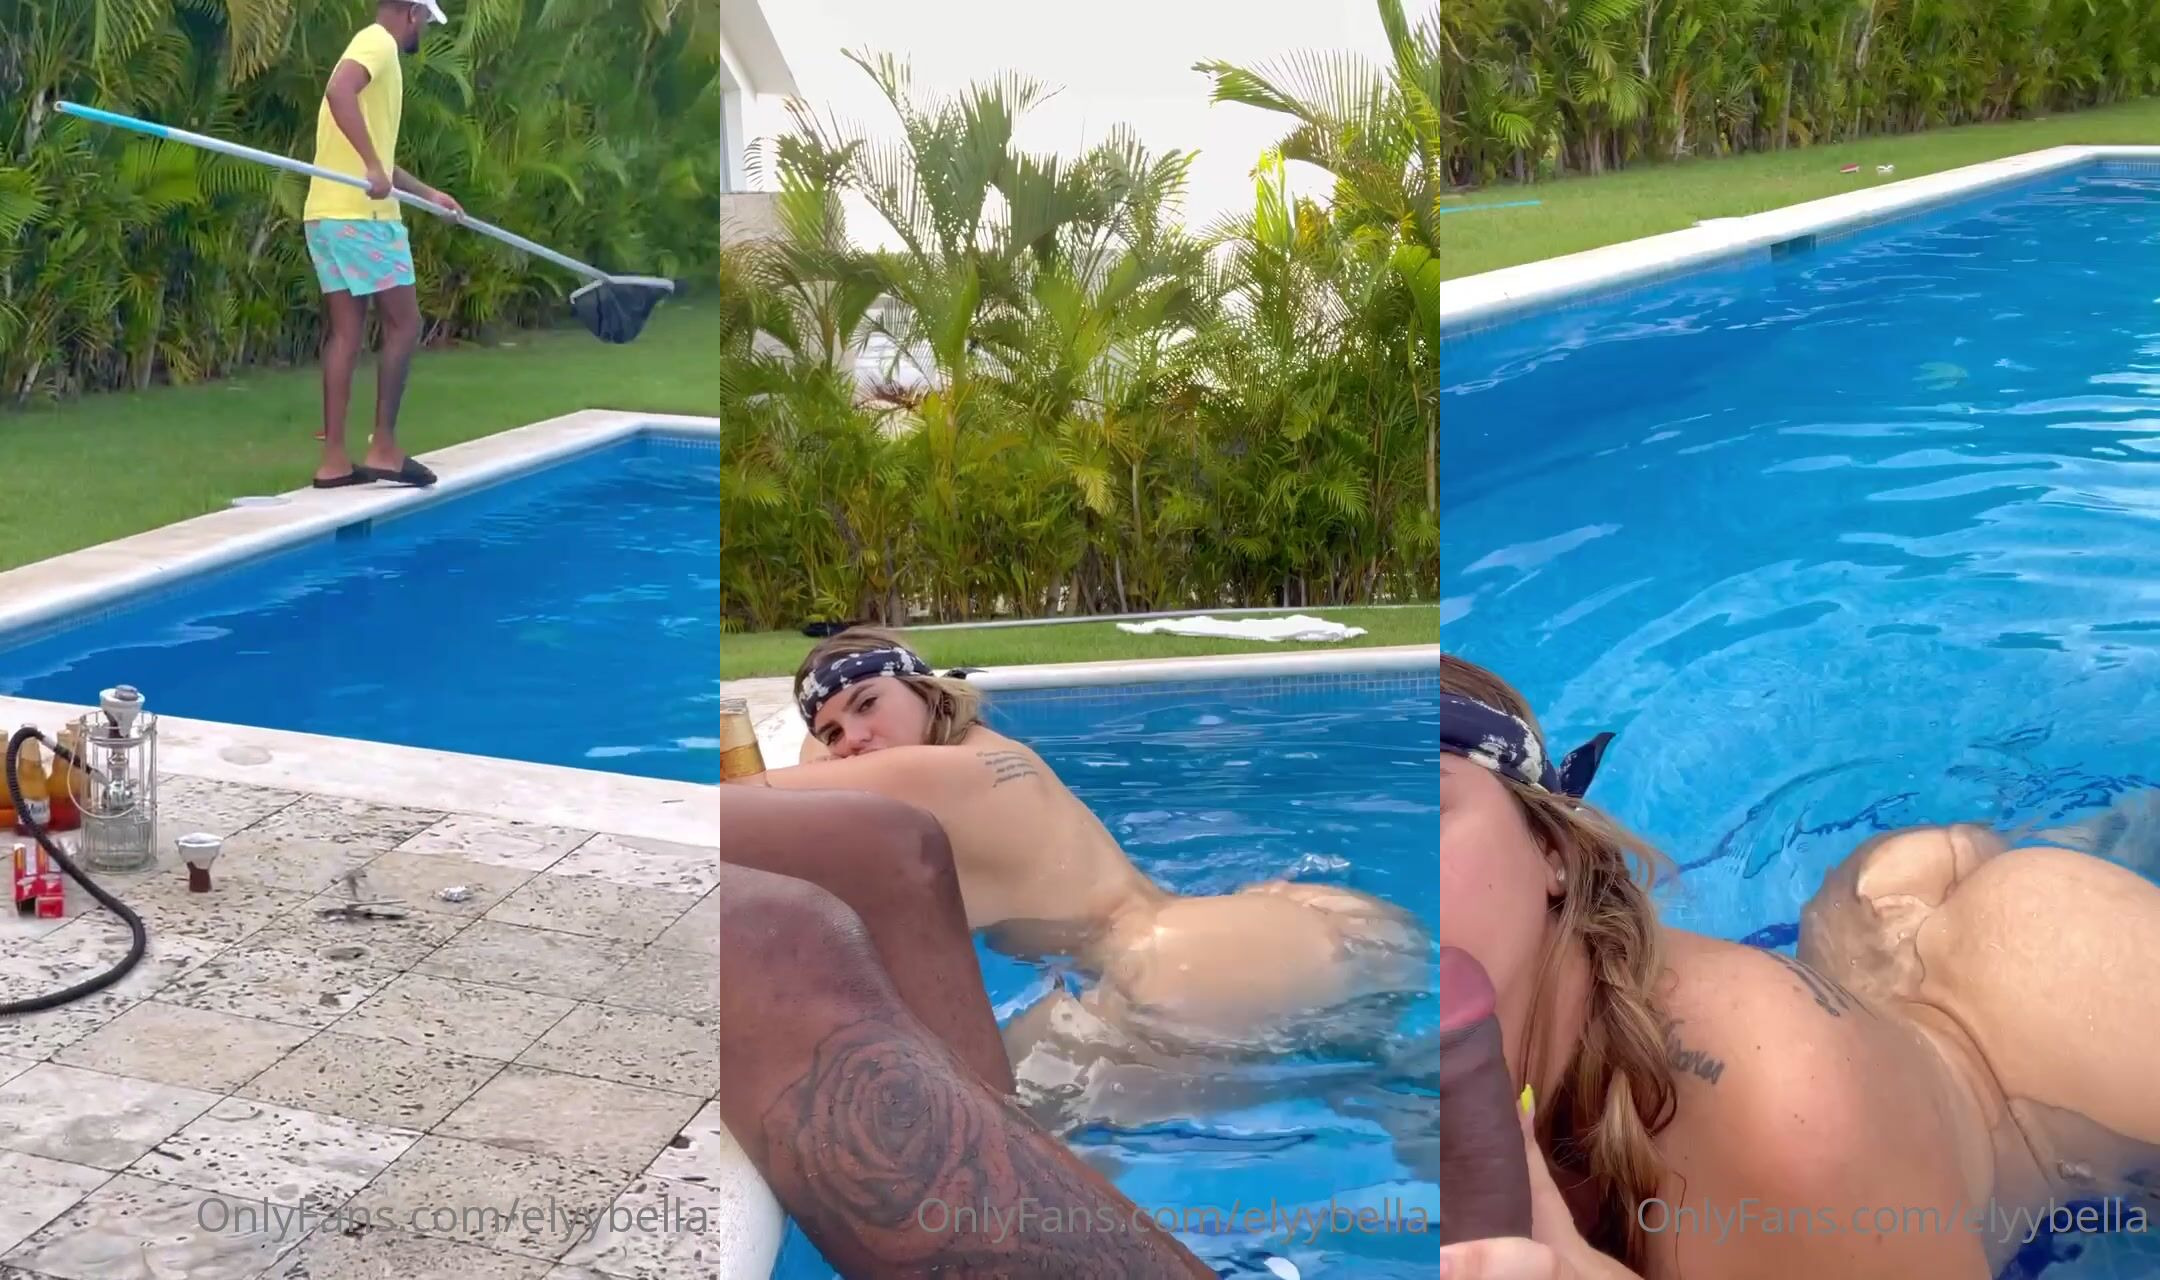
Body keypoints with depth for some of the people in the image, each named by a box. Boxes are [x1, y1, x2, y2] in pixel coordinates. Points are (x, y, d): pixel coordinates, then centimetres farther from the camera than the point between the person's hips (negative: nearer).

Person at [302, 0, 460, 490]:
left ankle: (334, 460, 8)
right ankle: (383, 450, 2)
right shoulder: (379, 42, -6)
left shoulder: (373, 48, 24)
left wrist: (428, 193, 33)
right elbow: (338, 92, -27)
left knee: (346, 334, 8)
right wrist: (373, 167, -29)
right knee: (403, 325, 0)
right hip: (360, 215, -9)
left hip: (330, 213, 9)